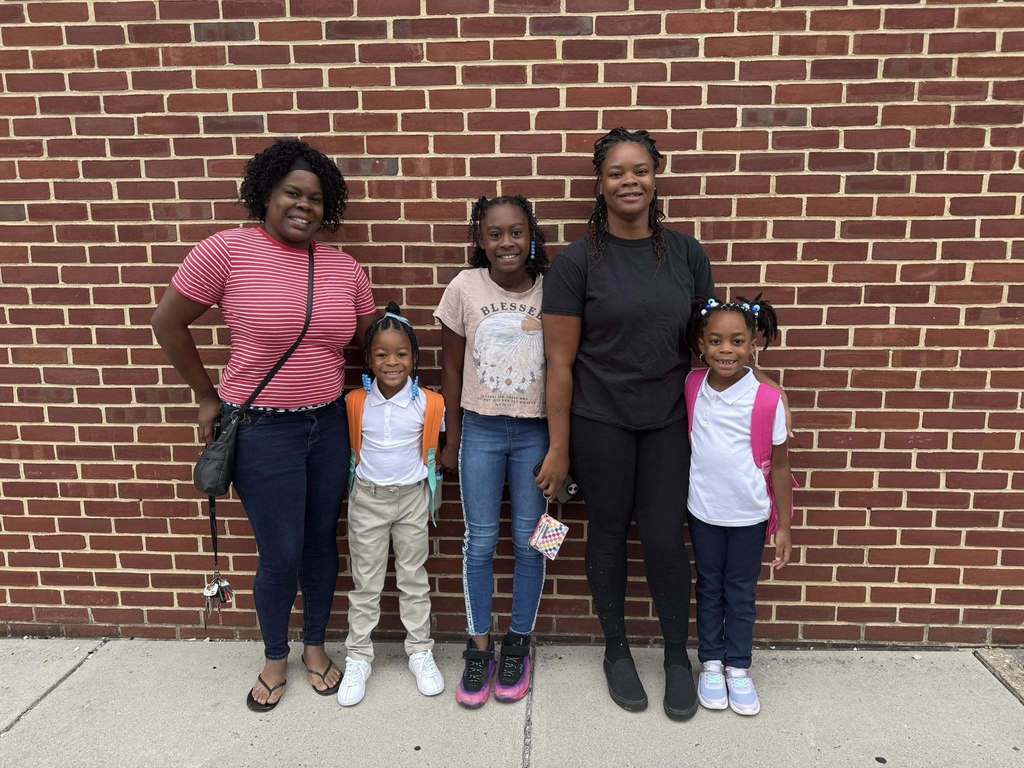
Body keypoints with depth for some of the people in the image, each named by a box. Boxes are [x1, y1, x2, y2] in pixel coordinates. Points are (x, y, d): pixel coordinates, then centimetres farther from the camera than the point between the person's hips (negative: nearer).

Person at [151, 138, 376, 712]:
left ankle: (316, 644, 39)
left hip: (329, 425, 4)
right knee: (281, 555, 4)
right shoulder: (229, 250, -10)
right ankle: (275, 657, 33)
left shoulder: (344, 267, 1)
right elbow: (168, 323, -3)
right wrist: (208, 396, 1)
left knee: (322, 542, 15)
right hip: (262, 429, -4)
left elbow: (373, 341, 12)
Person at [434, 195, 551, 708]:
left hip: (535, 432, 0)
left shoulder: (551, 290, -5)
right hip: (480, 429, 0)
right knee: (480, 542, 7)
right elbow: (451, 368, 2)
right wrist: (453, 439, 4)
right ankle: (479, 648, 25)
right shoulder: (464, 287, -5)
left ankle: (518, 645, 28)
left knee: (529, 541, 9)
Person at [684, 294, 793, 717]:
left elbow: (779, 465, -7)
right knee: (709, 589, 17)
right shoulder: (692, 387, -9)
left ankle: (739, 669, 32)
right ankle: (710, 664, 33)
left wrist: (784, 526, -3)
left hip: (749, 515, -2)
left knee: (741, 593, 14)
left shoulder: (768, 400, -16)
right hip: (703, 511, 2)